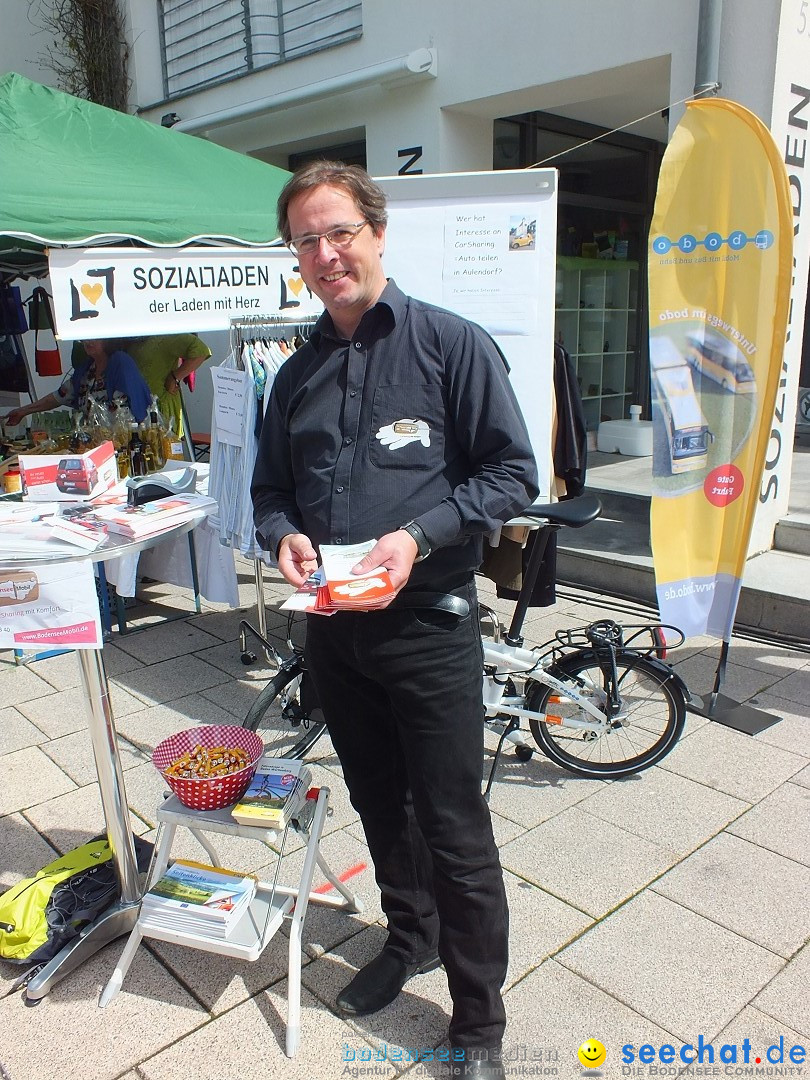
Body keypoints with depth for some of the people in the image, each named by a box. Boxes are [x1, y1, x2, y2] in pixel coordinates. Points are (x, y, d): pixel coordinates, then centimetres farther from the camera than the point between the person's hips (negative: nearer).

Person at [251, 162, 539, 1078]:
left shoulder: (451, 343, -6)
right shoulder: (298, 375, 11)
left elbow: (512, 473, -8)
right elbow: (270, 489, 17)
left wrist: (417, 536, -21)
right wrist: (283, 537, -6)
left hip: (428, 624, -5)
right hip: (332, 629, 6)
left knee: (453, 829, 4)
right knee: (379, 804, 21)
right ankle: (410, 937, 45)